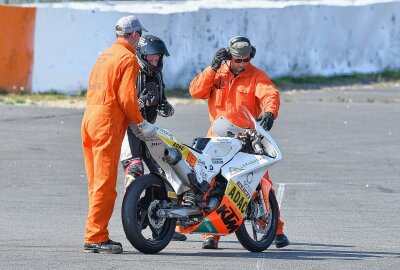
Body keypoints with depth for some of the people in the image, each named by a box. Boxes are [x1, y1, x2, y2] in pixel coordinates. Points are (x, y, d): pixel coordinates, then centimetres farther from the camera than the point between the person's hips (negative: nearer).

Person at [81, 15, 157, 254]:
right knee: (105, 183, -9)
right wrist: (141, 123, -5)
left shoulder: (105, 55, 19)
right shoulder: (128, 58, -8)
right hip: (109, 123, -9)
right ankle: (96, 237, -11)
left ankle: (95, 236, 14)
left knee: (97, 182, 12)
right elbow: (127, 97, -15)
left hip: (90, 119, 9)